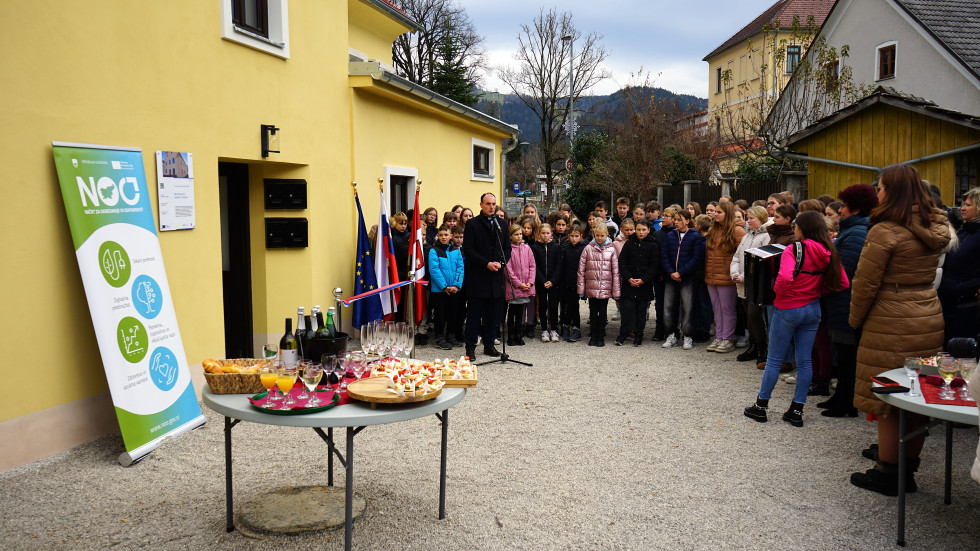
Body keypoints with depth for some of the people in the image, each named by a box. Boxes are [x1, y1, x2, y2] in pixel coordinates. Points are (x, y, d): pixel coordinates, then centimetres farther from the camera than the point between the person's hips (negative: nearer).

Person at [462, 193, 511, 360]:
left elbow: (507, 248, 13)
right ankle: (470, 347, 7)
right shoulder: (473, 224, -2)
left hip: (496, 276, 4)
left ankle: (489, 344, 21)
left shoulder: (502, 224, 12)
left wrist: (501, 262, -6)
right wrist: (487, 264, -15)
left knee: (493, 313, 10)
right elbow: (468, 249, -7)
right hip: (477, 276, -4)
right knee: (474, 314, 1)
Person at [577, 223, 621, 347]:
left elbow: (615, 271, 3)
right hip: (591, 287, 0)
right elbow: (581, 269, 2)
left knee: (602, 312, 6)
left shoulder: (611, 249, 2)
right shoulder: (588, 248, 1)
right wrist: (581, 289, -1)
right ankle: (593, 336, 19)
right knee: (593, 312, 8)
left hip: (605, 288, 0)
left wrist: (616, 291, -1)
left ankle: (601, 337, 18)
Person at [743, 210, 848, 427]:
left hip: (788, 309, -5)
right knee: (804, 361, 10)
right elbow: (843, 283, 2)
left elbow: (785, 278, -32)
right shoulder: (828, 254, 0)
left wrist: (778, 291, -12)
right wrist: (817, 289, 7)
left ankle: (761, 406, 15)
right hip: (813, 309, 5)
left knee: (774, 360, 6)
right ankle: (797, 411, 15)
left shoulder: (793, 250, -17)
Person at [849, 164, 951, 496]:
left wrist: (855, 319, 1)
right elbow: (927, 276, 17)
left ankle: (887, 475, 12)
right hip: (930, 319, 8)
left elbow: (865, 284, -13)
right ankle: (908, 472, 24)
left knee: (887, 402, 3)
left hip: (892, 325, -8)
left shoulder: (885, 232, -16)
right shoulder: (934, 230, 9)